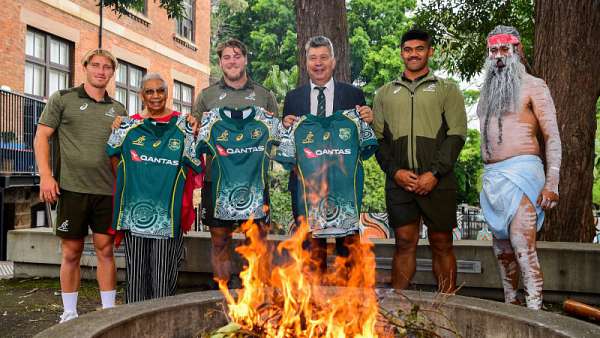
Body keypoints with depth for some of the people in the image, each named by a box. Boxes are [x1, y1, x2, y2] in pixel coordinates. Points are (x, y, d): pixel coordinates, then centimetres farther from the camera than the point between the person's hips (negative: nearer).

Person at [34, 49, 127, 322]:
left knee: (105, 250, 5)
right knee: (71, 252, 6)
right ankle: (69, 313, 19)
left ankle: (109, 310, 16)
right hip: (72, 189, -2)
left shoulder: (118, 109, 12)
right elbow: (41, 137, 1)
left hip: (107, 191, 2)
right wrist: (46, 175, -9)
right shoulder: (63, 99, 4)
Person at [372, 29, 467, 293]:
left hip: (437, 182, -1)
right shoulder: (385, 93, 15)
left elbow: (457, 134, -1)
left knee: (441, 244, 5)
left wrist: (434, 173, -12)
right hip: (399, 182, 2)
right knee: (404, 244, 5)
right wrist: (395, 171, -6)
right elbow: (377, 138, 8)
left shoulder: (446, 89, 9)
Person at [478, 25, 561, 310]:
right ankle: (510, 306, 20)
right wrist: (487, 178, 17)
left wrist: (551, 183, -13)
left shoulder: (532, 86, 2)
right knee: (502, 249, 10)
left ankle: (535, 311, -9)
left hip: (520, 172, -6)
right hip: (491, 177, 6)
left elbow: (552, 137, -4)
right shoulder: (488, 92, 20)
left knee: (523, 248, -14)